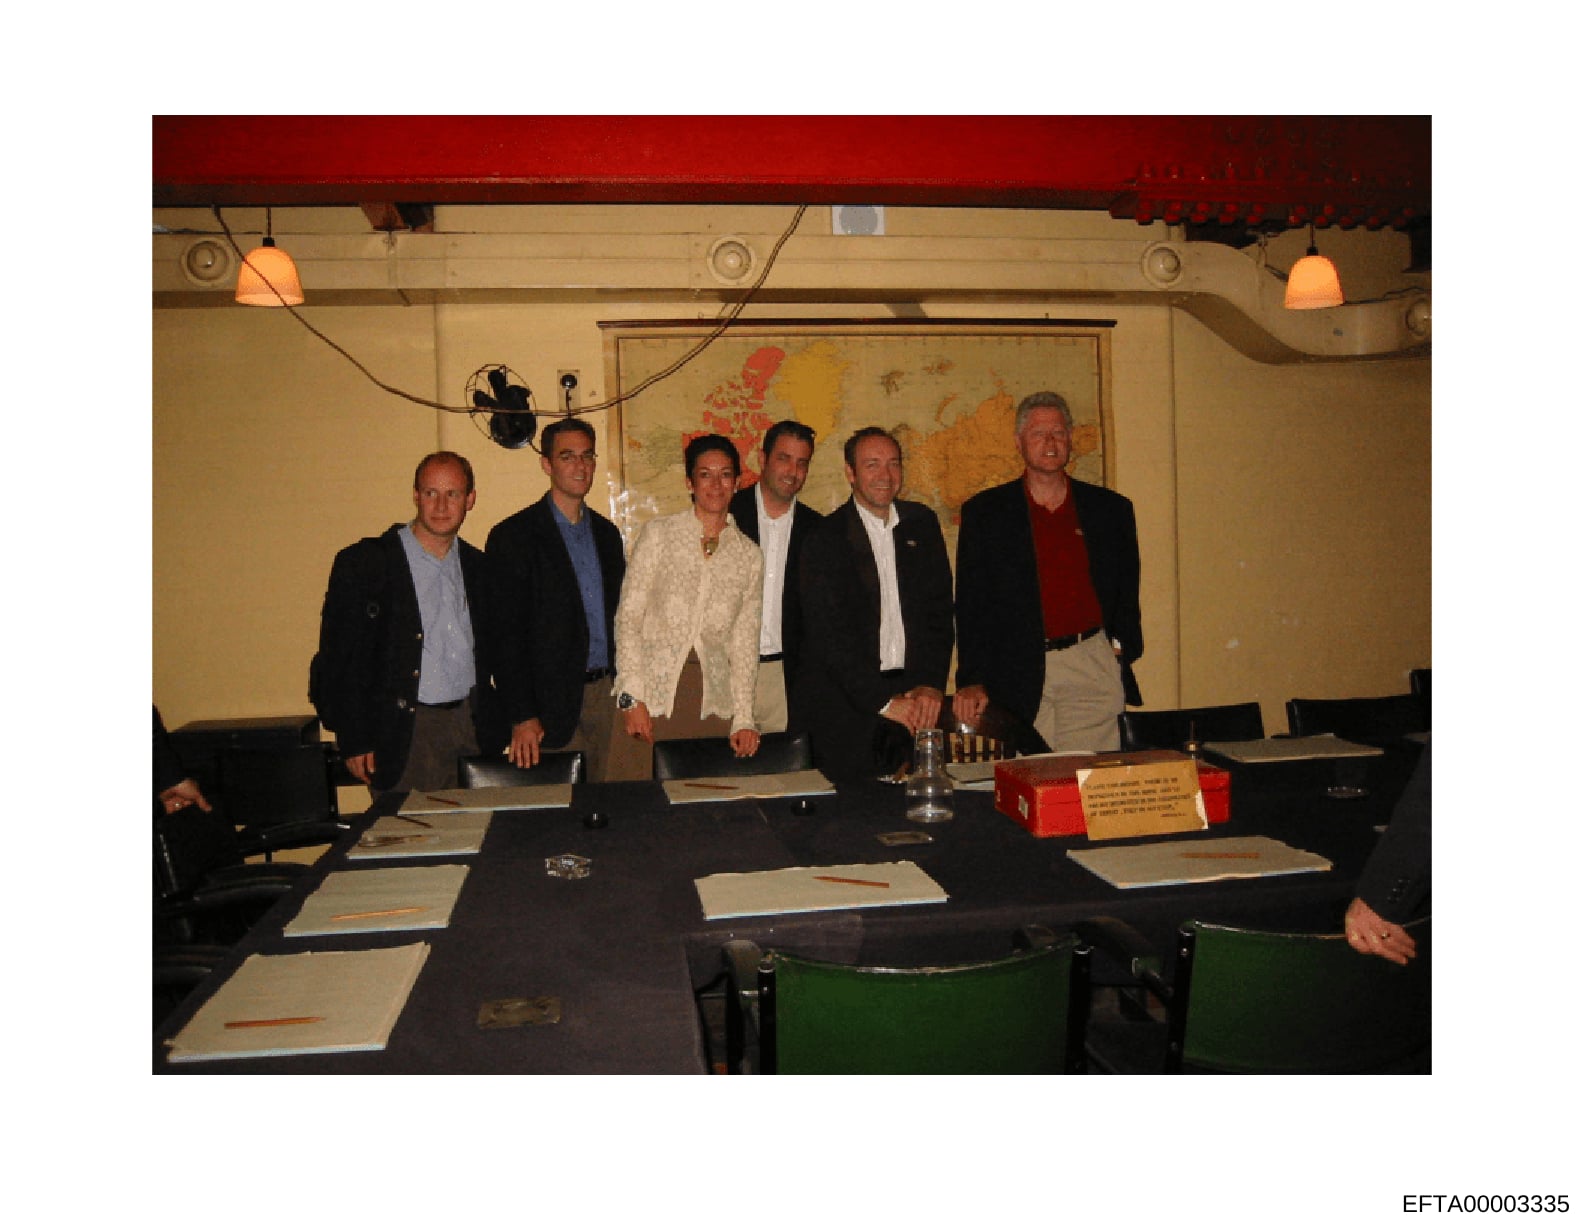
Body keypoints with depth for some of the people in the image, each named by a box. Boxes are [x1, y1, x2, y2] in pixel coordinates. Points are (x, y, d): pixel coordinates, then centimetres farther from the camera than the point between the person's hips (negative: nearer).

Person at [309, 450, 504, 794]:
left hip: (471, 724, 4)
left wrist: (496, 729, 9)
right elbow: (338, 659, -5)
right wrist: (355, 742, -10)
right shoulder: (361, 563, -4)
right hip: (404, 733, -4)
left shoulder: (477, 566, 11)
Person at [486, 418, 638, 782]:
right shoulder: (513, 536, -6)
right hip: (551, 700, -5)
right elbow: (505, 633, -9)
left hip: (602, 693, 6)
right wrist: (522, 716, -14)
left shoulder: (606, 533, 12)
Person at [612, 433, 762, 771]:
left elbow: (745, 642, 9)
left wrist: (743, 720, 1)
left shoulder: (748, 554, 10)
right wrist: (632, 697, -10)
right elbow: (628, 616, -1)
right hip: (656, 695, -2)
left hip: (715, 700, 2)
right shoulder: (657, 534, 4)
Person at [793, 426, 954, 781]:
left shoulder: (921, 523, 10)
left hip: (914, 695, 4)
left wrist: (931, 684, -3)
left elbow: (940, 609, 9)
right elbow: (828, 636, -10)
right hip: (847, 705, -4)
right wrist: (883, 701, -13)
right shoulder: (825, 539, -5)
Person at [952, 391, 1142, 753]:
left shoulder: (1110, 509, 12)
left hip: (1094, 670, 2)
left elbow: (1127, 593, 17)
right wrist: (973, 679, -7)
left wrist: (1122, 653, 2)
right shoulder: (984, 512, 6)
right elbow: (972, 604, 2)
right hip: (1019, 678, -1)